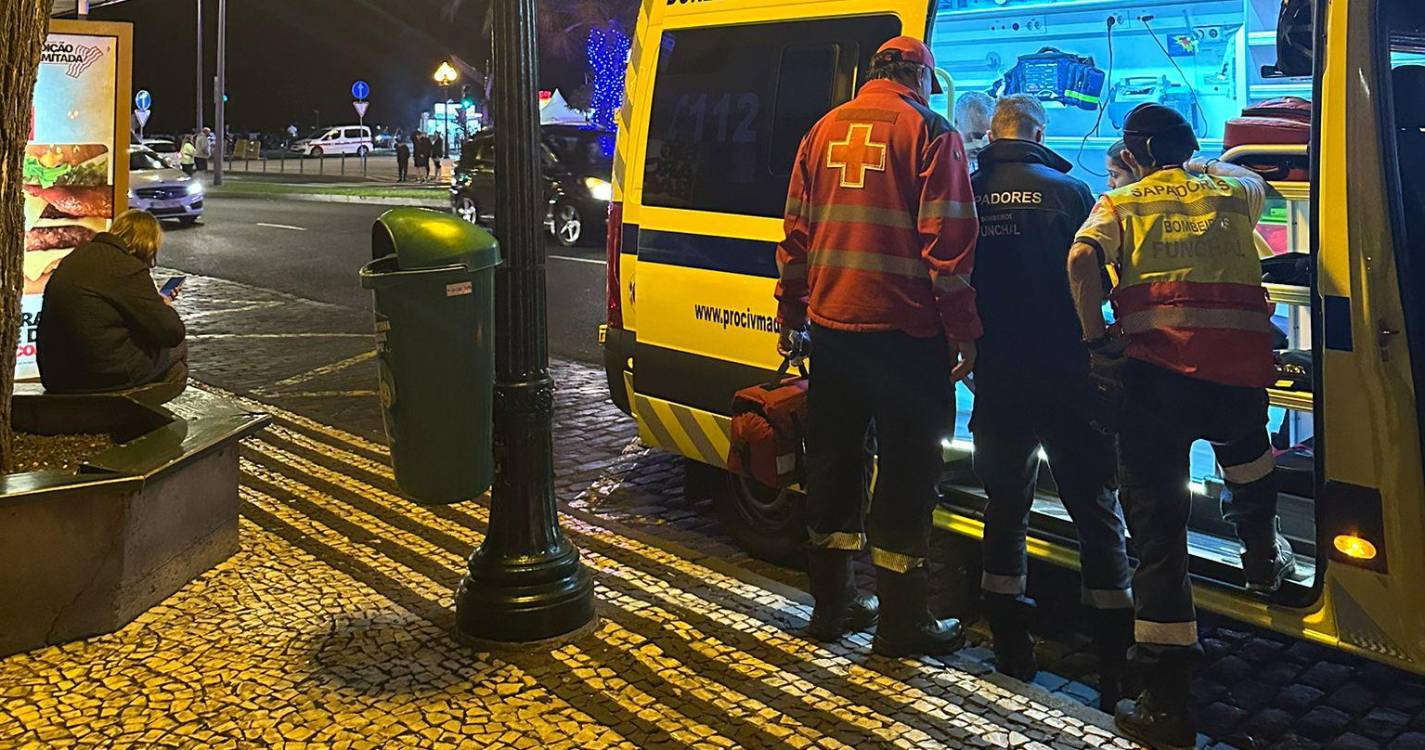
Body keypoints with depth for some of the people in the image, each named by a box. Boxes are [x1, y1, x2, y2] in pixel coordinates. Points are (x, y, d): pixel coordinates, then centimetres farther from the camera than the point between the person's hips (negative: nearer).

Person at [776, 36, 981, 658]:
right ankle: (901, 623, 10)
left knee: (834, 461, 15)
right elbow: (948, 240, -11)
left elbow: (796, 231, 14)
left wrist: (789, 315, 20)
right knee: (907, 470, 3)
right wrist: (964, 330, -8)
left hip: (831, 325, 6)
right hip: (904, 331, -5)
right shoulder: (930, 133, -4)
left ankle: (831, 604, 25)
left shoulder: (825, 129, 13)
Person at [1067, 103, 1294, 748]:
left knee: (1158, 531, 1)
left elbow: (1081, 258, -8)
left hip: (1157, 370, -2)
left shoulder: (1119, 203, 13)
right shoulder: (1231, 190, 21)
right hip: (1241, 367, 3)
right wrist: (1202, 165, 60)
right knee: (1243, 445, 40)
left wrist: (1097, 342, -6)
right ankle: (1263, 560, 54)